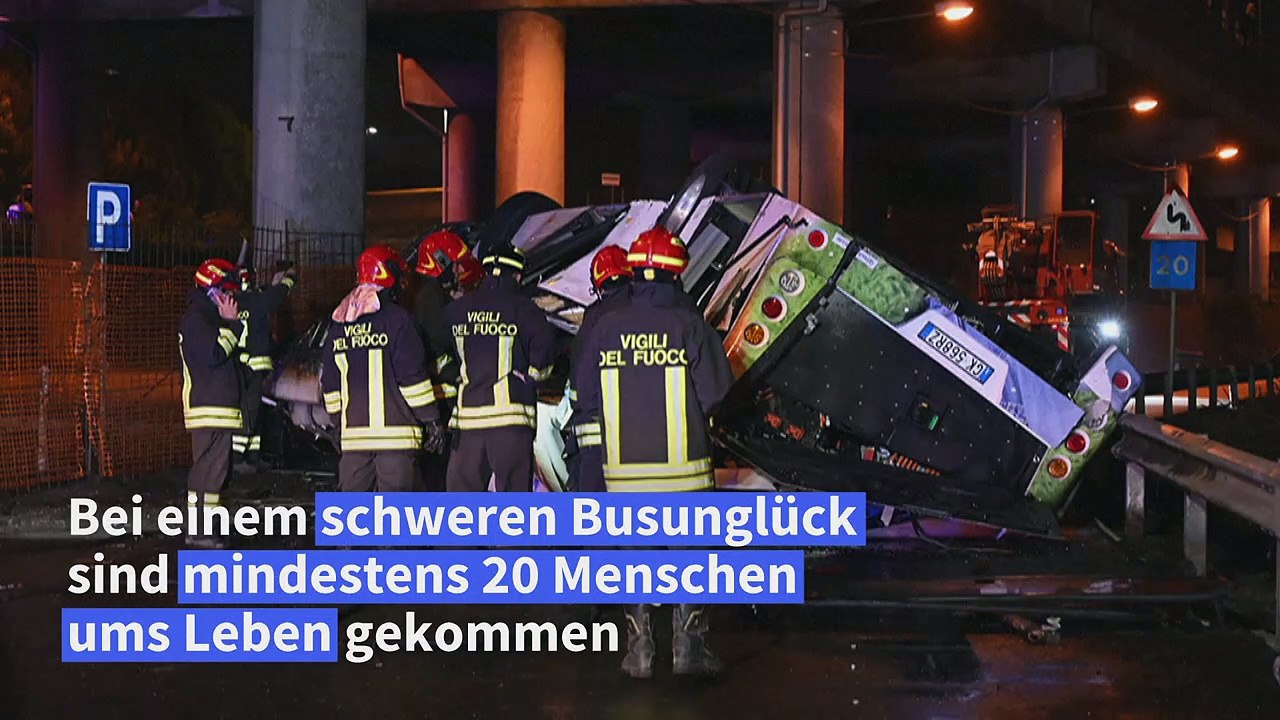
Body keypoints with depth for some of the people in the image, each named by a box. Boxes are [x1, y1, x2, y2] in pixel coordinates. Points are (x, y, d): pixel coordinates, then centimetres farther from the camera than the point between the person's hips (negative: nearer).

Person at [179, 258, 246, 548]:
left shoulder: (209, 318, 23)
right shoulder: (195, 319, -11)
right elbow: (214, 355, -21)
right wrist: (231, 324, -13)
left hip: (217, 407, 11)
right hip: (208, 408, -11)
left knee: (211, 468, 13)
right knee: (209, 469, -12)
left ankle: (200, 528, 18)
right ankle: (198, 531, -10)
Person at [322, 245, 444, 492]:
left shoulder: (339, 325, 11)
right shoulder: (396, 319, -8)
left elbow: (329, 383, 15)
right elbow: (412, 376, -11)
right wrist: (431, 419, -4)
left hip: (353, 432, 6)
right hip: (395, 432, -5)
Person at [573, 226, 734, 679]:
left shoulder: (605, 326, -1)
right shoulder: (689, 323, -7)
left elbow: (586, 395, 4)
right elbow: (714, 390, -6)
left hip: (624, 466, 2)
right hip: (683, 464, -2)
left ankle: (639, 651, 14)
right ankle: (689, 646, 8)